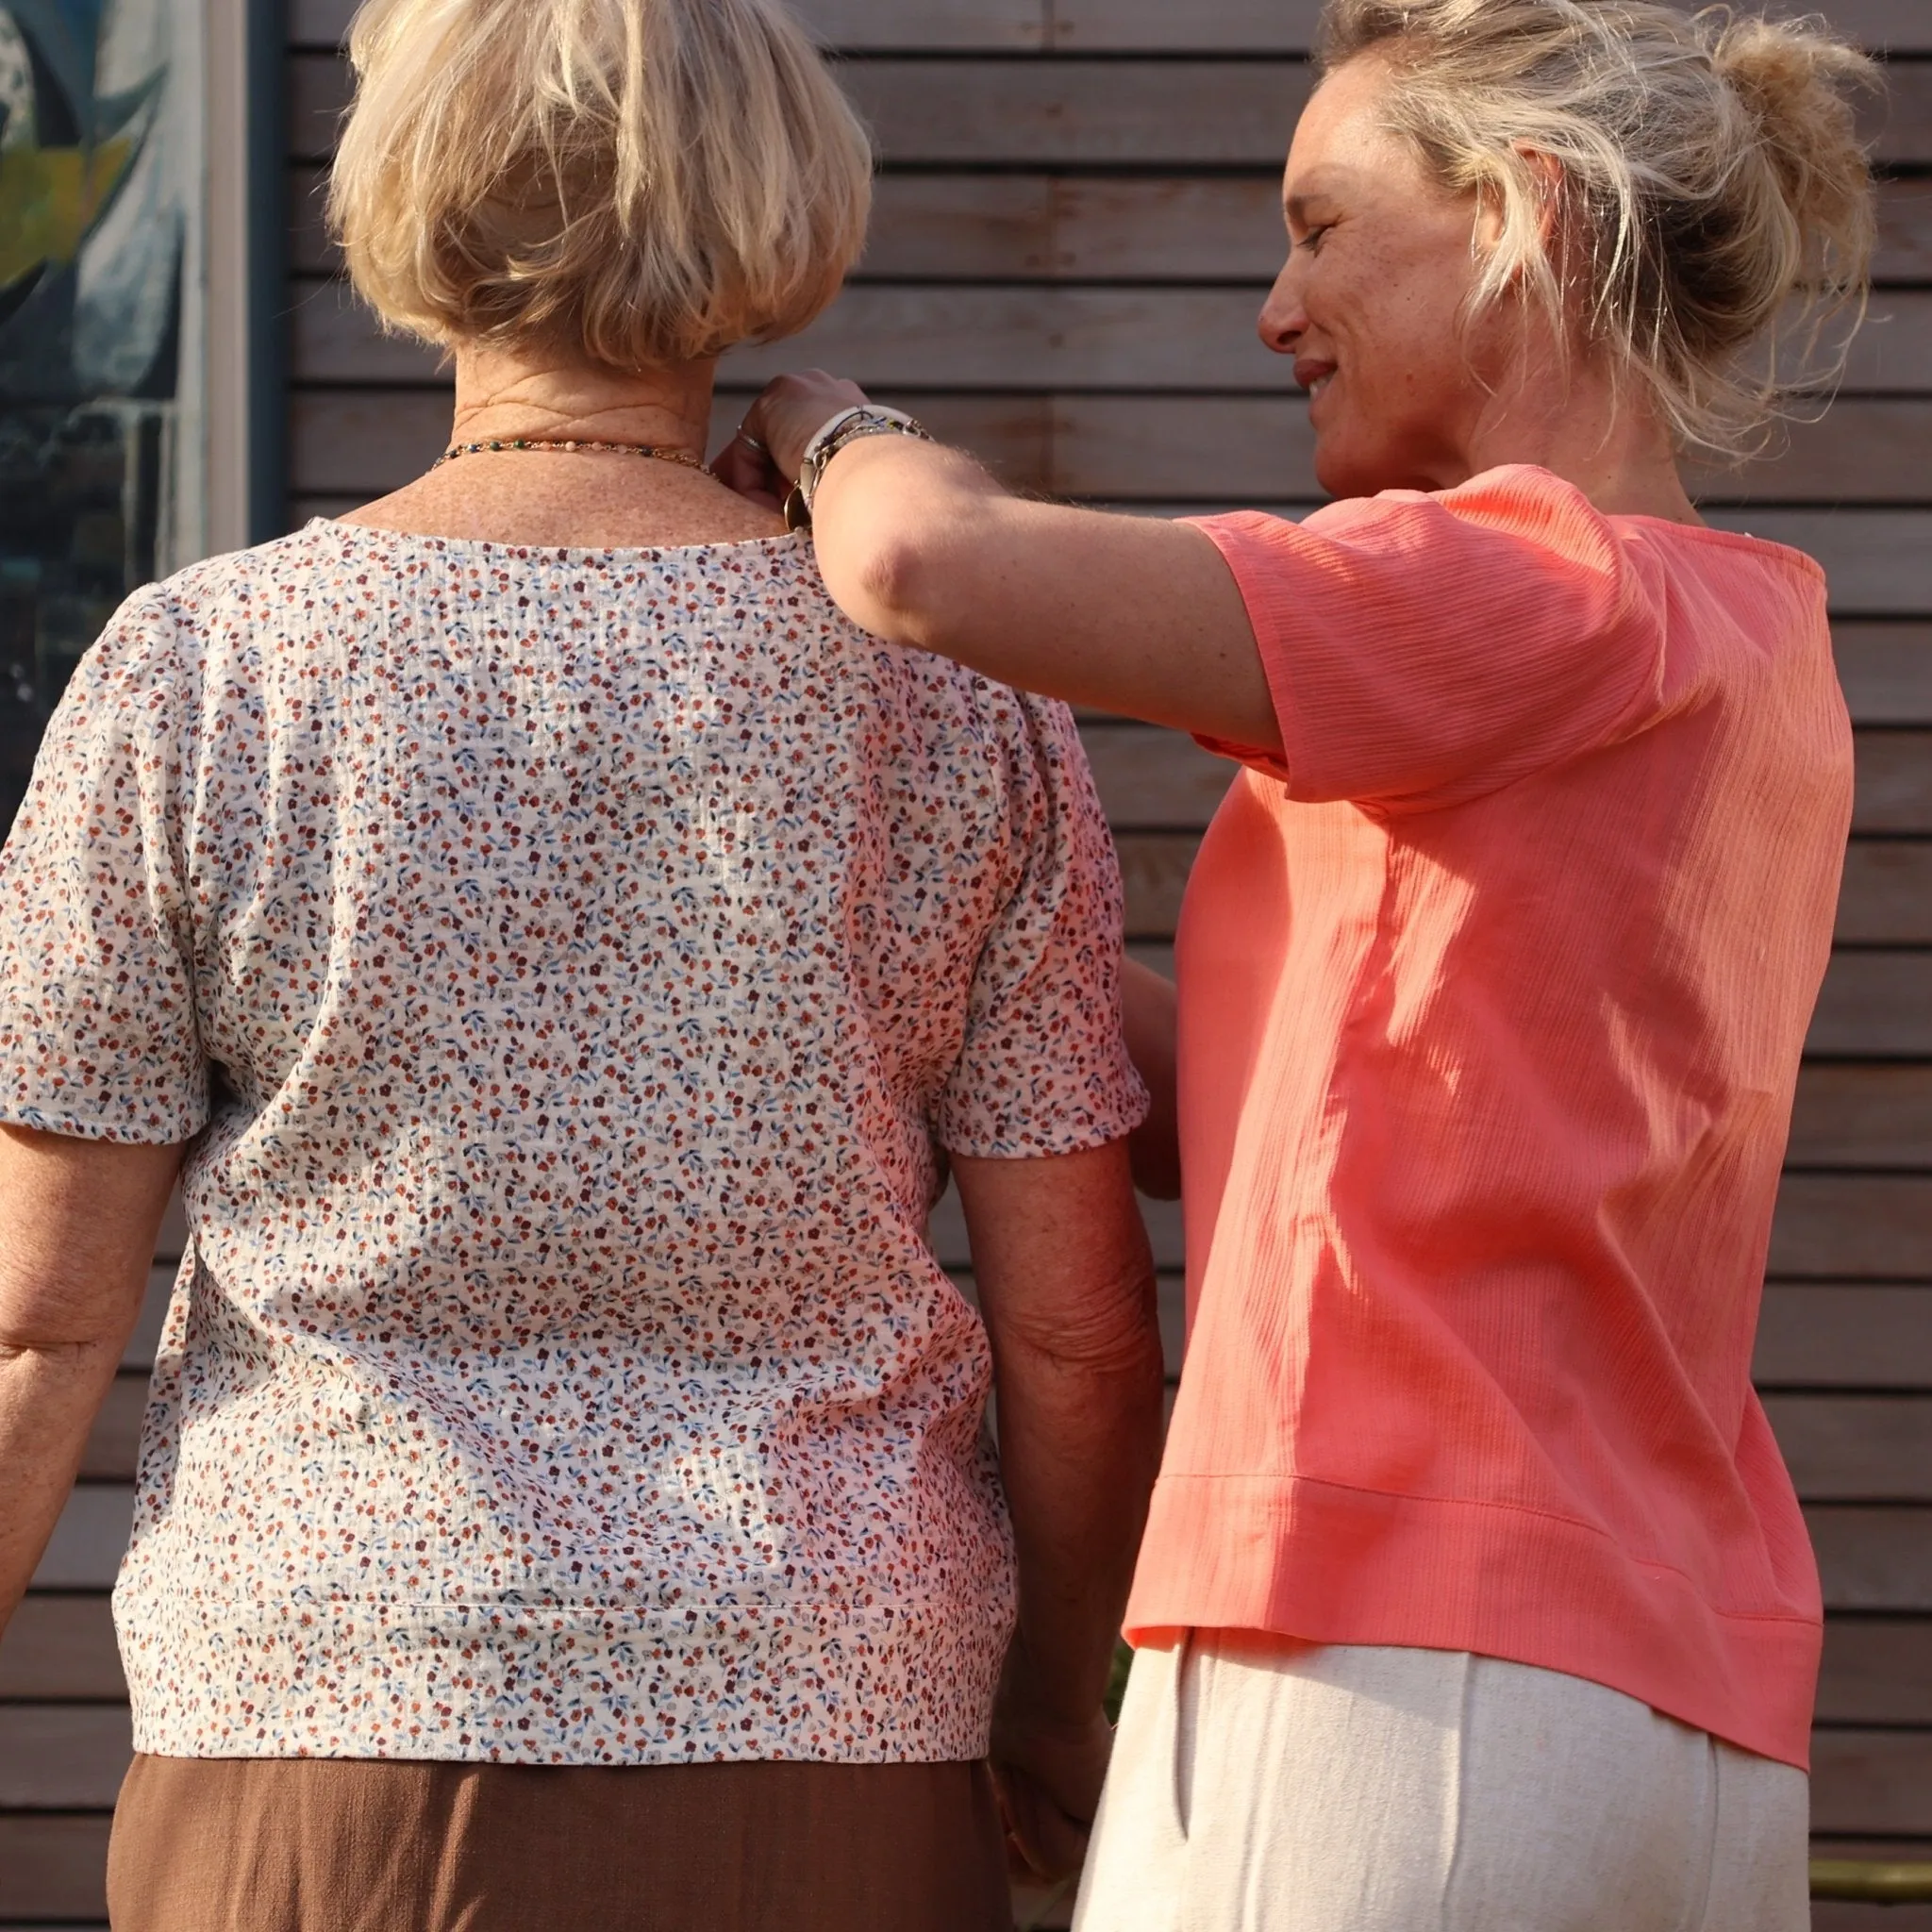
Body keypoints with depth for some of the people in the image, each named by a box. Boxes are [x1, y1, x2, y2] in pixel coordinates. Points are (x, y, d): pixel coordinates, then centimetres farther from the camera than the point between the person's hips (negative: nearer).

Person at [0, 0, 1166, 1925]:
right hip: (816, 1761, 1)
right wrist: (1060, 1712, 18)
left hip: (326, 1734, -1)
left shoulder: (194, 673, -4)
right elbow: (1076, 1328, 1)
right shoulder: (940, 696, -1)